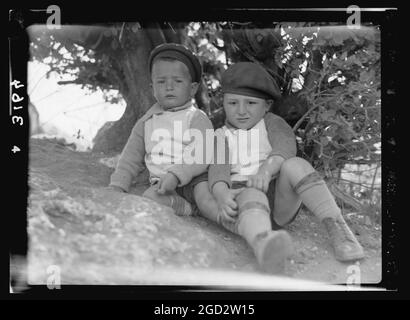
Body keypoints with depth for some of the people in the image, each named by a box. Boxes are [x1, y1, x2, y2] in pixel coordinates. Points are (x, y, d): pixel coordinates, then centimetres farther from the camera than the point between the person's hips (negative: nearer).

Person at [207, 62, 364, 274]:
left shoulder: (271, 123, 15)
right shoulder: (221, 137, 16)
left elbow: (286, 146, -8)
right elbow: (218, 169, -3)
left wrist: (267, 169, -30)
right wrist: (222, 195, -27)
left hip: (281, 201, 1)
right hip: (241, 196, -1)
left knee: (294, 165, -27)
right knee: (251, 198, -37)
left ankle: (337, 227, -35)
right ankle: (263, 244, -73)